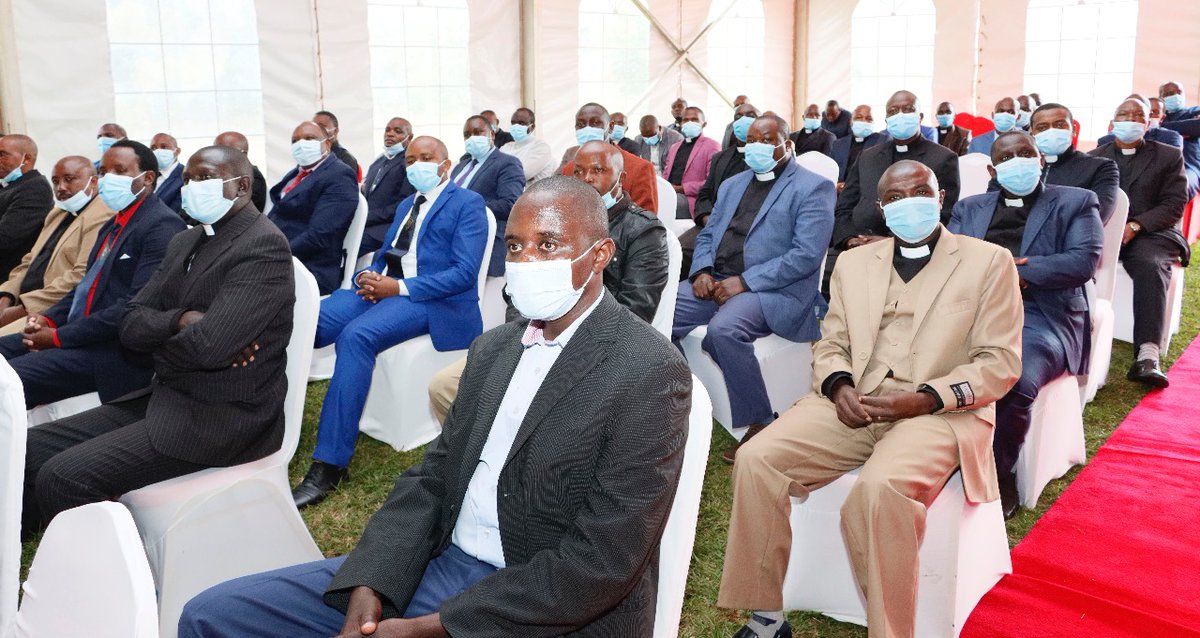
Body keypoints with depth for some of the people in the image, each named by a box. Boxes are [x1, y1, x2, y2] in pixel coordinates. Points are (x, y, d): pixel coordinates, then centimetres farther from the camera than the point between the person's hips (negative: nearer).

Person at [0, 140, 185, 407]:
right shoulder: (113, 224, 19)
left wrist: (60, 336, -16)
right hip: (79, 332, 10)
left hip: (116, 350, -10)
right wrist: (48, 318, 3)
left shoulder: (162, 225, -14)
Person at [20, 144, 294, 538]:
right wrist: (180, 319, -14)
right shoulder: (184, 242, 14)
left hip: (223, 416, -9)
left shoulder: (264, 246, -16)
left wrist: (157, 347, -4)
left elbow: (209, 344, -26)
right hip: (166, 398, 9)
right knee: (30, 450, 2)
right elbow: (131, 325, 8)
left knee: (62, 476, -18)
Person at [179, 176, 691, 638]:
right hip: (442, 564, 7)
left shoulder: (650, 374, -15)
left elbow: (601, 562, -19)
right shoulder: (492, 349, 10)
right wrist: (368, 588, -8)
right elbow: (433, 476, 9)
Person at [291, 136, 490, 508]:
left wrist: (399, 287, -17)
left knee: (356, 336, -34)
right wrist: (370, 277, -1)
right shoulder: (406, 205, 27)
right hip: (381, 287, 7)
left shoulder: (468, 203, 2)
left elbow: (464, 273, -11)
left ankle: (330, 464, -31)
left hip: (430, 299, -7)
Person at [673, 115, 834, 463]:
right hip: (716, 281, 7)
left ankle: (760, 425, -17)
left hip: (774, 290, -7)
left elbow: (806, 255, -14)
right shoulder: (732, 185, 21)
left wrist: (745, 282, -19)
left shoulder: (813, 188, -2)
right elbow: (707, 234, 22)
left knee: (724, 329, -35)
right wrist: (701, 270, -2)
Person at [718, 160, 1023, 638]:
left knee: (880, 487, -36)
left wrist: (926, 398, -16)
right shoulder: (853, 263, 19)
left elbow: (1000, 363, 0)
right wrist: (839, 386, -7)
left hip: (939, 411, -4)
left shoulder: (989, 261, 7)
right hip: (851, 405, 4)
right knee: (756, 459, -20)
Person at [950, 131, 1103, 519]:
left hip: (1041, 317, -2)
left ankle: (998, 476, -10)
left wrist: (1012, 269, -7)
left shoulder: (1075, 203, 15)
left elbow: (1083, 262, -2)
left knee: (1015, 384, -34)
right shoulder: (969, 208, 25)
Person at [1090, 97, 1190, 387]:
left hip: (1150, 233, -1)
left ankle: (1147, 355, -45)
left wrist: (1134, 226, -14)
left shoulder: (1169, 156, 15)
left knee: (1151, 266, -35)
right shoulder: (1095, 157, 22)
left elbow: (1174, 205, 4)